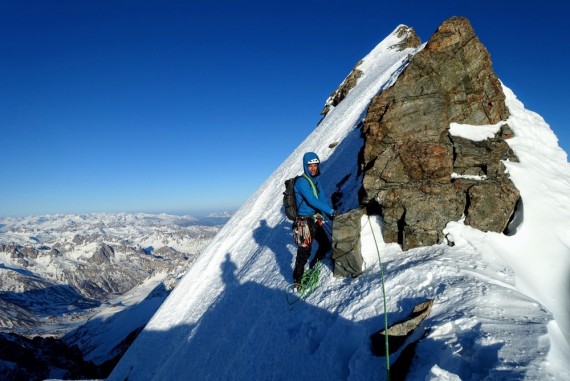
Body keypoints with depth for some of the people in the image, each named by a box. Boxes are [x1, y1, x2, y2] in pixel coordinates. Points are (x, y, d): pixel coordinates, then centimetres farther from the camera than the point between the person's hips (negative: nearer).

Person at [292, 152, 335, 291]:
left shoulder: (315, 180, 11)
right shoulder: (301, 182, -16)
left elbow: (322, 198, 12)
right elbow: (312, 200, -25)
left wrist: (331, 214, 0)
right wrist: (331, 211, -23)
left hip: (316, 220, 9)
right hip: (305, 222, -9)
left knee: (326, 245, 16)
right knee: (304, 252, -5)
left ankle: (312, 267, 36)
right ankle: (297, 281, 9)